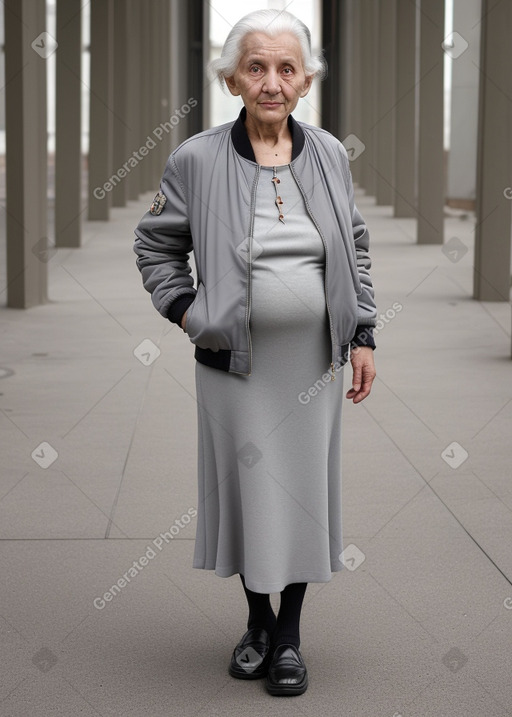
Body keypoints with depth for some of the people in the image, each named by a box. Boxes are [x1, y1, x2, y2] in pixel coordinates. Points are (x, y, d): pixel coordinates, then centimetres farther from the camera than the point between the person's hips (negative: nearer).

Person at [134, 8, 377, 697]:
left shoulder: (329, 154, 2)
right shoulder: (196, 159, -6)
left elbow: (355, 248, 10)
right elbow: (154, 243, 6)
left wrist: (362, 336, 5)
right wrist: (187, 312, -5)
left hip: (313, 362, 2)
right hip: (234, 362, -2)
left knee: (305, 490, 7)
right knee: (246, 486, 8)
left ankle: (290, 633, 21)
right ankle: (257, 621, 28)